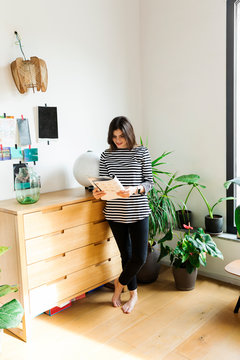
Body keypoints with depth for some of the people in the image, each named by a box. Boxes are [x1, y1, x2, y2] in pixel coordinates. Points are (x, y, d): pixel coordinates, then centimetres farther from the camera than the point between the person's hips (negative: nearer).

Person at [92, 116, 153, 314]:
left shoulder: (142, 152, -1)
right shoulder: (106, 155, 5)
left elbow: (149, 182, -4)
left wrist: (134, 190, -23)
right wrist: (98, 192, -17)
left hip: (138, 212, -2)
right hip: (115, 213, 2)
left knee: (140, 257, -4)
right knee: (126, 254, 13)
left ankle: (120, 282, 26)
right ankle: (133, 294, 31)